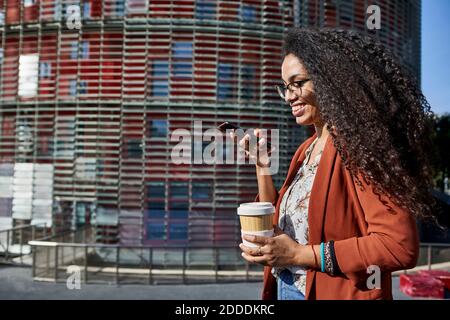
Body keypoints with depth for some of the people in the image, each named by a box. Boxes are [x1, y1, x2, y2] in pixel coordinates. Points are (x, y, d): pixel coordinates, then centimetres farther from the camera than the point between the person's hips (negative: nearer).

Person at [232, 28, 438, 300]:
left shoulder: (359, 144, -17)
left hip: (335, 293, -7)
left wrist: (300, 254, -24)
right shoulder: (306, 150, 6)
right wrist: (262, 166, -2)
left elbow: (400, 246, -24)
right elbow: (278, 224, 9)